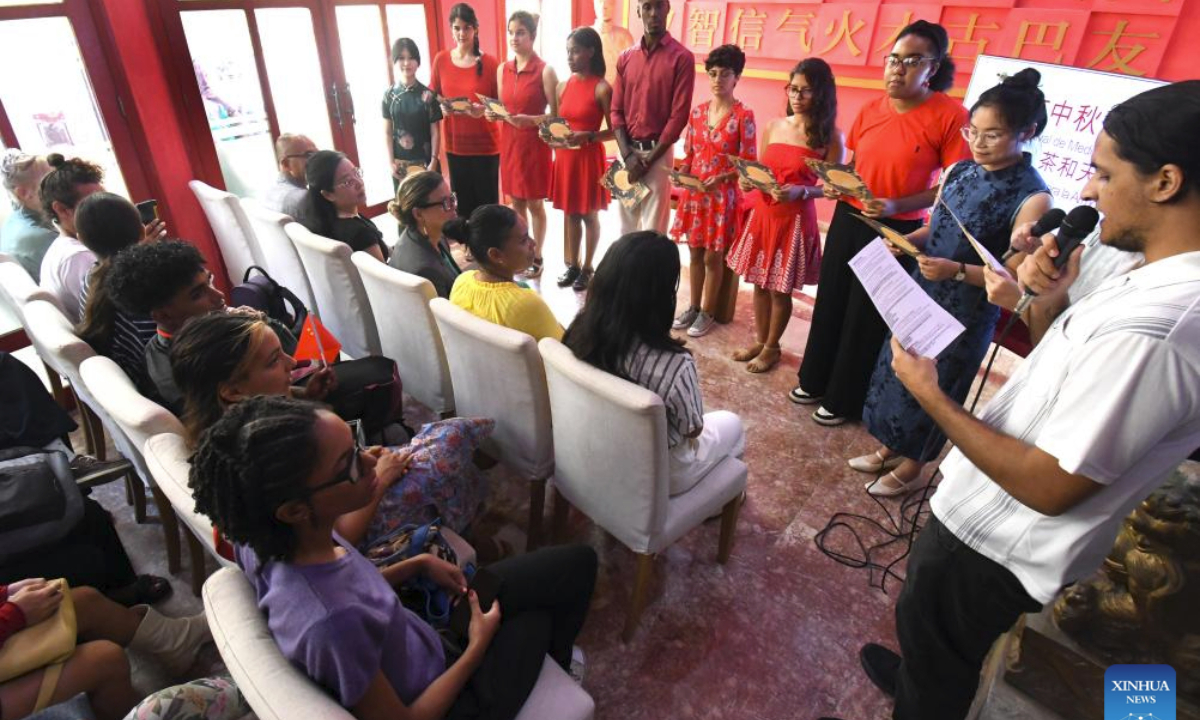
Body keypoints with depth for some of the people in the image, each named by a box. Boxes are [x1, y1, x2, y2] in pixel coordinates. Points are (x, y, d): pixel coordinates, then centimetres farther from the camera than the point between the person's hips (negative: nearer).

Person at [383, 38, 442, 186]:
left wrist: (433, 161, -9)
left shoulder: (427, 95, -4)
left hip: (424, 161, -1)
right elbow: (387, 132, 5)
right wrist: (391, 162, -2)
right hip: (400, 162, 2)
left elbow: (435, 132, -3)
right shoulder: (389, 95, 2)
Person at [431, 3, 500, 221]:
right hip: (455, 143, 3)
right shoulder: (441, 60, 3)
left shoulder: (489, 62, -5)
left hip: (485, 144, -2)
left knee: (486, 200, 0)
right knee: (461, 200, 7)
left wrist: (483, 109, -21)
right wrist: (442, 106, -11)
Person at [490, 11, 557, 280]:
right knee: (516, 202, 13)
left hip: (535, 144, -5)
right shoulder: (502, 70, 7)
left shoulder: (545, 70, -10)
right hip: (509, 142, 6)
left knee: (534, 203, 3)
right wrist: (494, 114, -6)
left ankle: (537, 257, 17)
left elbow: (556, 115, -12)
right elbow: (503, 108, 16)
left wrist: (528, 120, -26)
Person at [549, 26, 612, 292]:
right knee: (571, 213, 13)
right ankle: (573, 265, 26)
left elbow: (614, 130, -9)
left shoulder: (602, 88, -10)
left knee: (589, 215, 6)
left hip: (589, 157, -6)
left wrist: (588, 136, -22)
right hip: (564, 157, 6)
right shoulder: (563, 86, 8)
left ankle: (587, 267, 19)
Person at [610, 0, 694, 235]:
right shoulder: (625, 58, 10)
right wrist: (627, 154, -7)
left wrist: (649, 158, -13)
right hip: (627, 151, 5)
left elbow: (679, 115, -9)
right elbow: (616, 110, 7)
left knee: (653, 228, -3)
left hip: (658, 153, -4)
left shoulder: (681, 57, -4)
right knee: (625, 224, 10)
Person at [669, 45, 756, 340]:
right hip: (694, 191, 5)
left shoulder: (743, 115, -9)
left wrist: (720, 178, -23)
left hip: (723, 194, -5)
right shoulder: (698, 111, 7)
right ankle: (693, 307, 25)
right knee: (695, 252, 12)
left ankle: (707, 312, 16)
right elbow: (689, 154, 11)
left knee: (713, 256, 3)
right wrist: (682, 174, -8)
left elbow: (748, 162, -10)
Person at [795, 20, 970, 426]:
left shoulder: (950, 116, -13)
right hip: (848, 220, 5)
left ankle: (844, 399, 24)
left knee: (866, 316, 6)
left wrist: (896, 206, -24)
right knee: (830, 303, 14)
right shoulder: (870, 111, 2)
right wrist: (835, 185, -7)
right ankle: (815, 381, 34)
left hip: (897, 232, -5)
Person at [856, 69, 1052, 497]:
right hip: (923, 292, 6)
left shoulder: (1032, 198, -17)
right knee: (897, 371, 16)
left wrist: (958, 271, -30)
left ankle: (911, 465, 30)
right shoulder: (959, 172, 1)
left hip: (968, 313, -6)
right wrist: (907, 241, -8)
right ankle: (889, 449, 37)